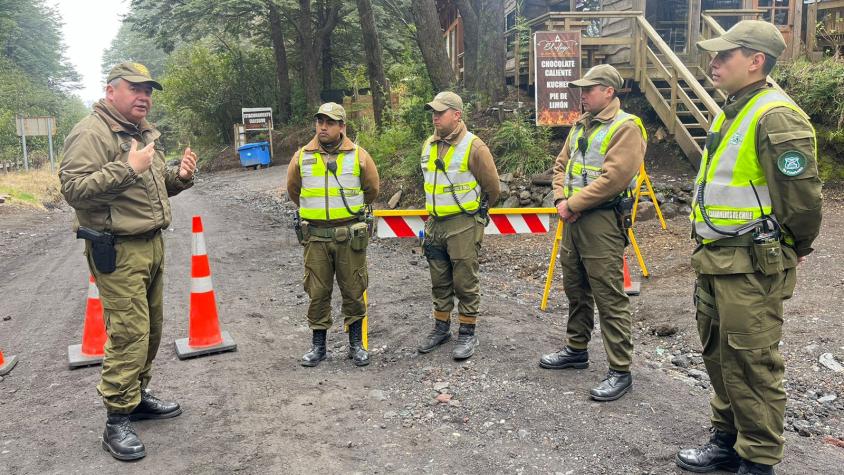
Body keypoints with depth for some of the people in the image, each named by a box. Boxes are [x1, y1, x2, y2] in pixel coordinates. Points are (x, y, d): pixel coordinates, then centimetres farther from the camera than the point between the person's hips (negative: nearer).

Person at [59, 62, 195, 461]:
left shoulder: (146, 133, 16)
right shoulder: (91, 133, -11)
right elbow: (73, 189, -21)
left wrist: (180, 176, 4)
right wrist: (128, 168, -27)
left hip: (152, 244, 9)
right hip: (117, 251, -9)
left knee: (151, 328, 15)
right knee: (129, 334, -8)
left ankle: (138, 397, 30)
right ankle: (117, 421, 3)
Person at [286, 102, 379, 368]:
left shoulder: (358, 156, -1)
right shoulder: (302, 157, 3)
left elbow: (372, 189, 13)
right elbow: (293, 190, 19)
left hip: (350, 235, -1)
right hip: (315, 236, 1)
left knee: (353, 291, 6)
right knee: (317, 293, 7)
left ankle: (356, 344, 20)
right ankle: (318, 345, 20)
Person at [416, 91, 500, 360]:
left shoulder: (473, 147, -12)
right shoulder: (429, 146, 9)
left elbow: (492, 188, -3)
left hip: (464, 224, -6)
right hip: (435, 224, 7)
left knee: (465, 283, 1)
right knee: (439, 282, 15)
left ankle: (467, 334, 13)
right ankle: (441, 328, 28)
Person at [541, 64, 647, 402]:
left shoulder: (625, 127, -11)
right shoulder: (581, 126, 17)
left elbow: (613, 178, -20)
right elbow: (561, 164, 19)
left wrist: (574, 204, -15)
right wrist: (561, 198, 1)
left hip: (602, 220, -9)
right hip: (573, 219, 9)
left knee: (609, 297, -6)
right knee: (575, 288, 18)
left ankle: (620, 371, 2)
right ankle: (576, 349, 34)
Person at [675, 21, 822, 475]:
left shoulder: (776, 115, -17)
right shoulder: (730, 112, 15)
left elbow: (802, 195, -19)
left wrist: (795, 247, -3)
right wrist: (710, 250, 20)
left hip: (752, 265, -10)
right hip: (716, 259, 10)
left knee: (751, 364, 0)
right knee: (718, 355, 18)